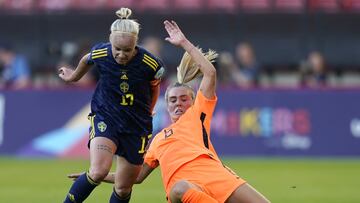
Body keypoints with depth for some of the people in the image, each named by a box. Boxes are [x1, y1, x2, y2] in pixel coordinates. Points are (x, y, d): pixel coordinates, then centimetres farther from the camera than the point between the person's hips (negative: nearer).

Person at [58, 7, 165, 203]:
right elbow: (86, 60, 12)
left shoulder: (150, 64, -18)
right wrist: (74, 76, 31)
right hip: (105, 118, -1)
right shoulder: (100, 53, -14)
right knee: (98, 172, -26)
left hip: (136, 127, 1)